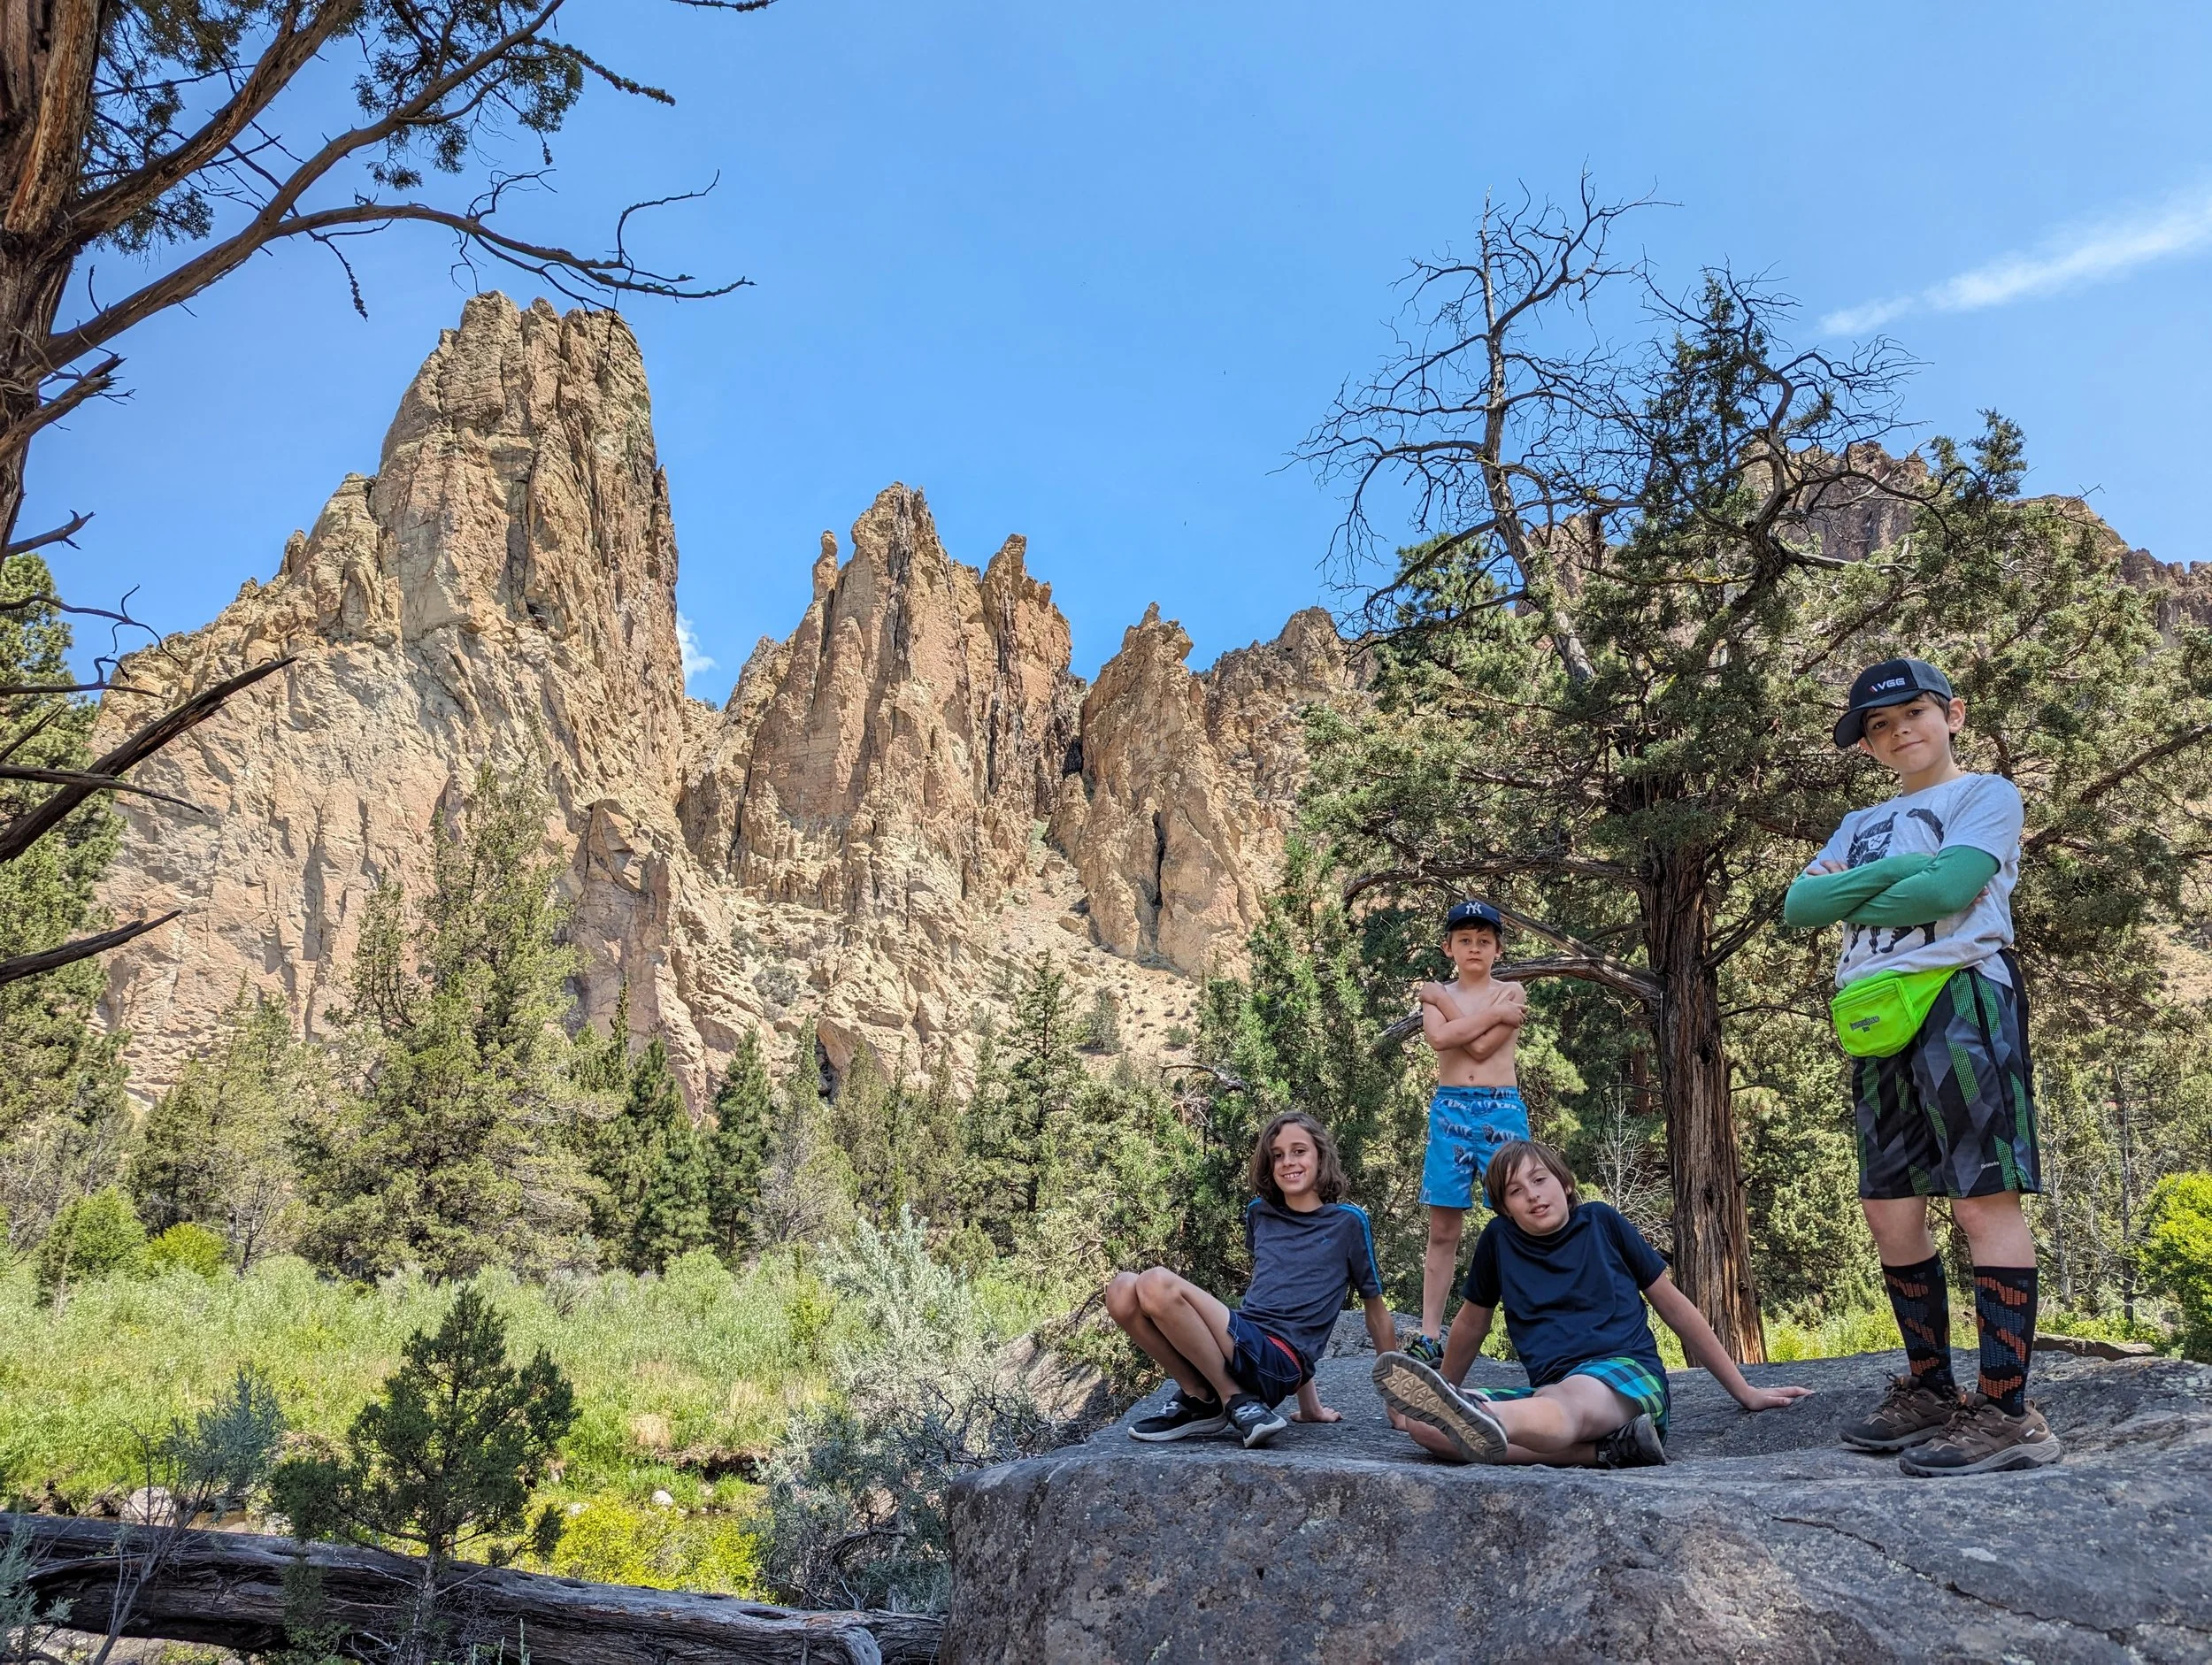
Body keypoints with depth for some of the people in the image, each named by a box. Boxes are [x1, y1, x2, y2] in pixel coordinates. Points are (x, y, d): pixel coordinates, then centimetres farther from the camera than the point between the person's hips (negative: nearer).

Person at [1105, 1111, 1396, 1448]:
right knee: (1123, 1289, -16)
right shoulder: (1260, 1214, 19)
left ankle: (1236, 1401, -10)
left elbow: (1376, 1309, 13)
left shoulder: (1347, 1221, 5)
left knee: (1158, 1284, -26)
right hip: (1238, 1344, 6)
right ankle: (1198, 1398, -3)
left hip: (1280, 1363, -6)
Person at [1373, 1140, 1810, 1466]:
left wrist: (1745, 1391, 16)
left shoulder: (1602, 1223, 9)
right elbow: (1472, 1324, 25)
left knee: (1566, 1402, -41)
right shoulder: (1499, 1240, 11)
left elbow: (1675, 1305, 15)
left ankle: (1479, 1422, -75)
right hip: (1552, 1389, 3)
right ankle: (1606, 1448, -36)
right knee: (1421, 1424, -25)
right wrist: (1443, 1396, 30)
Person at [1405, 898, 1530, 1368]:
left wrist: (1445, 1000, -5)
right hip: (1449, 1109, 2)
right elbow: (1439, 1037, -13)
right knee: (1443, 1229, 5)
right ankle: (1430, 1337, 8)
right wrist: (1492, 1014, -10)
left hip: (1501, 1109, -2)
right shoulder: (1435, 993, 10)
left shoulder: (1512, 993, 4)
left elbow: (1480, 1047, -11)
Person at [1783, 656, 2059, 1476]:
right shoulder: (1861, 825, 23)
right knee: (1890, 1211, 7)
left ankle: (2006, 1411, -8)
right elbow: (1798, 904, 5)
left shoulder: (1986, 795, 6)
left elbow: (1948, 887, -13)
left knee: (1985, 1201, -9)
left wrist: (1849, 894, 1)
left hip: (1961, 999, -7)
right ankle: (1930, 1392, 18)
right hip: (1879, 1019, 7)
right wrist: (1902, 867, -7)